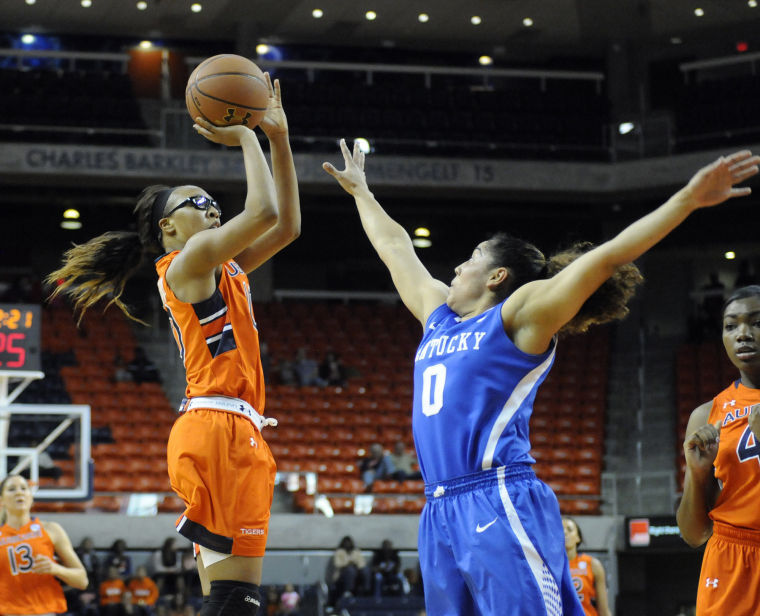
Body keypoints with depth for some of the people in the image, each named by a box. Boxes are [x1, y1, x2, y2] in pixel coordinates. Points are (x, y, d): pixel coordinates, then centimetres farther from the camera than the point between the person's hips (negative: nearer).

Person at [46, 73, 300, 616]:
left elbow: (287, 225, 23)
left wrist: (279, 137, 18)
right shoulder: (188, 260, -2)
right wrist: (245, 137, -1)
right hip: (219, 428, -10)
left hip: (235, 432, 10)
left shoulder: (225, 269, 23)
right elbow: (264, 210, -14)